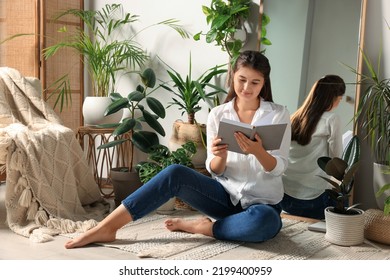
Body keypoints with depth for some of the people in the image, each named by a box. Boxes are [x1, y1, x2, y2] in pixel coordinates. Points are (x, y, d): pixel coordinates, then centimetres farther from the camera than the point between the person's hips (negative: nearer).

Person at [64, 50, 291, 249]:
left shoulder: (279, 114, -3)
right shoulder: (218, 114, 2)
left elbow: (279, 168, -9)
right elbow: (215, 171, 0)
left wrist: (257, 151, -30)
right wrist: (220, 156, -24)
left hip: (262, 202, -2)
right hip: (226, 195, 2)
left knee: (266, 221, -39)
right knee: (175, 173, -25)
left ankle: (202, 227, -16)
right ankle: (106, 227, -24)